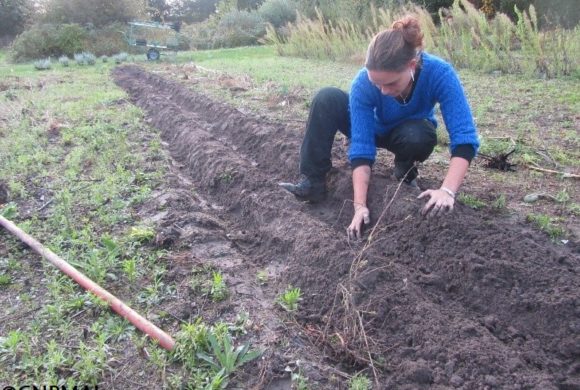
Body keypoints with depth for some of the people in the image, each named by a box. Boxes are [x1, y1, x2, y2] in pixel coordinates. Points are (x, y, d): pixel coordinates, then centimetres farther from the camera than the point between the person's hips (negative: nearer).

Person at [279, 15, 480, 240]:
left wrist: (447, 190, -51)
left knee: (416, 136, -39)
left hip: (413, 132, -1)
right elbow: (361, 147, -35)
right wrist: (360, 205, -42)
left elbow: (464, 138, -38)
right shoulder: (364, 82, -33)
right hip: (375, 129, 1)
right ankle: (313, 182, -25)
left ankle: (406, 174, -5)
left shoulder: (439, 73, -35)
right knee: (327, 99, -26)